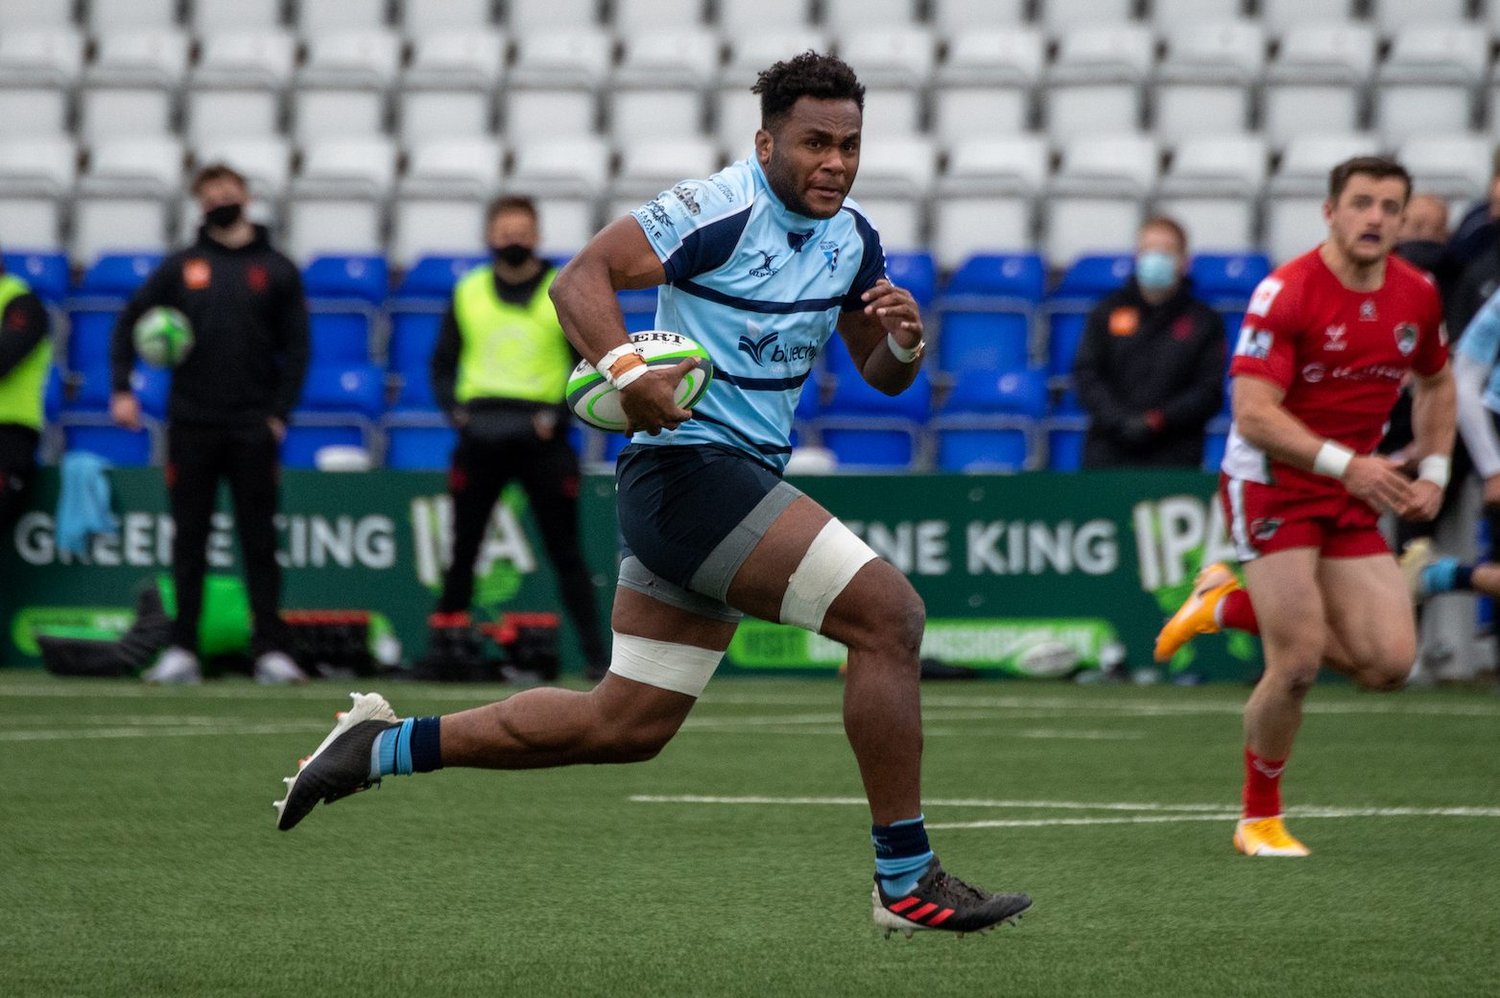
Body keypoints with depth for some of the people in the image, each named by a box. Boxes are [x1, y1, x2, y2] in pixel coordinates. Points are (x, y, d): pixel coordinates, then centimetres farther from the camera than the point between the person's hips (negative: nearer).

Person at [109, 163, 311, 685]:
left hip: (253, 429, -1)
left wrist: (279, 413, -6)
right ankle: (182, 650, 6)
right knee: (189, 542, 3)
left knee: (260, 543, -1)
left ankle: (272, 650, -1)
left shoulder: (277, 270, 6)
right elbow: (128, 323, 10)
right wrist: (122, 389, -2)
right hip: (191, 426, 1)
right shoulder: (180, 267, 8)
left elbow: (296, 348, 5)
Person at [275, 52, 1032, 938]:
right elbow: (581, 277, -19)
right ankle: (907, 882, -13)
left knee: (625, 725, 12)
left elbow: (879, 375, 18)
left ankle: (386, 746, 21)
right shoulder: (720, 211, -15)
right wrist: (627, 367, -36)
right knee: (889, 612, -18)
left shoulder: (851, 237, 10)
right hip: (690, 462, -10)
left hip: (742, 481, 10)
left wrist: (904, 342, -6)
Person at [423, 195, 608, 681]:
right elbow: (443, 363, 16)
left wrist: (559, 415, -9)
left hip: (541, 439, -2)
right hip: (480, 436, 2)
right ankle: (445, 643, 9)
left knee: (565, 551, -1)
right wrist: (454, 408, -1)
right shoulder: (468, 292, 10)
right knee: (462, 547, 2)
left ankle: (595, 653, 0)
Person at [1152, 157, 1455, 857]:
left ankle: (1233, 606, 16)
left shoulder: (1417, 296, 1)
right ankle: (1259, 817, 9)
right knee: (1299, 664, -14)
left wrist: (1433, 473, 7)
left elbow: (1435, 383, 21)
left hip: (1353, 493, 6)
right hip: (1273, 484, -6)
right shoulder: (1286, 293, -18)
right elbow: (1253, 414, -24)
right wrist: (1346, 463, -32)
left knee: (1389, 662, -5)